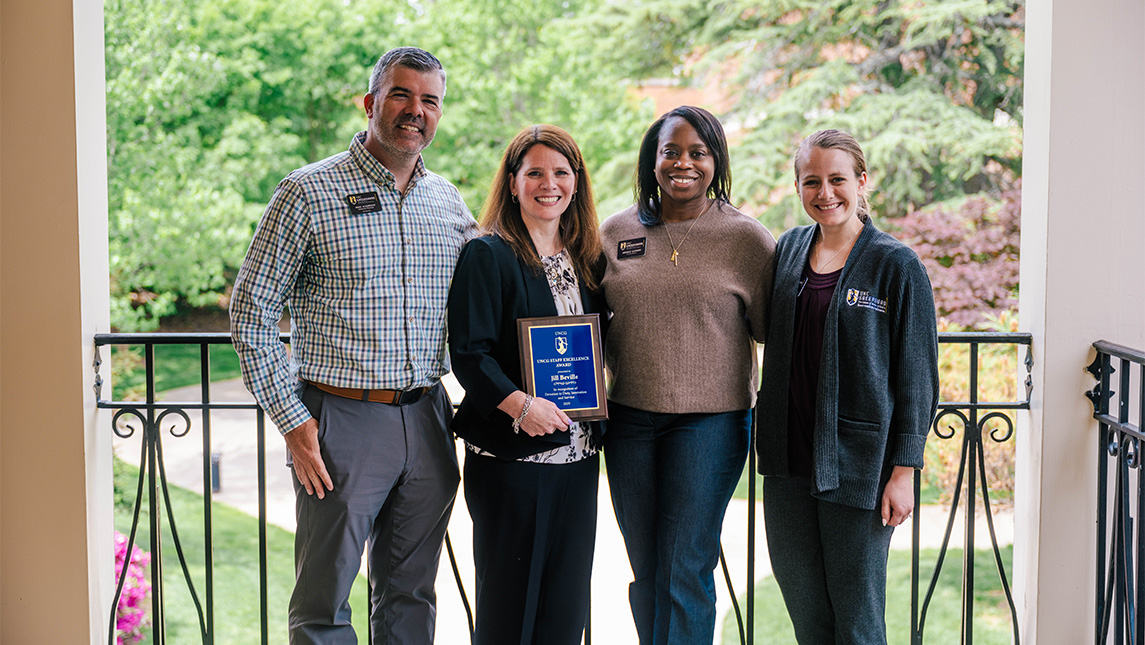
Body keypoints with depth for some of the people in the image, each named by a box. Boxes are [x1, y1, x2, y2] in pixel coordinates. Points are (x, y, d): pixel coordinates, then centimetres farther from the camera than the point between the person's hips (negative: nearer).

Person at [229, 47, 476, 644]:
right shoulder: (307, 193, -6)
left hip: (427, 421, 5)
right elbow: (250, 313, -6)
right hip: (343, 420, -4)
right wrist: (292, 421, -11)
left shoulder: (449, 202, 10)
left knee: (410, 596, 13)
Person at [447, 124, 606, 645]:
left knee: (566, 603, 10)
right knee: (507, 603, 1)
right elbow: (469, 352, -13)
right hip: (510, 457, -6)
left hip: (578, 455, 6)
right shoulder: (486, 255, -6)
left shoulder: (587, 260, 13)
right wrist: (520, 404, -26)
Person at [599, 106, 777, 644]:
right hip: (629, 417, 4)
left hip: (710, 420, -4)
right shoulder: (616, 231, 6)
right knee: (645, 570, 13)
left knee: (685, 572, -4)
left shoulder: (746, 238, -3)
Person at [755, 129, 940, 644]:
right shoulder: (789, 249, 7)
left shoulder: (897, 265, -7)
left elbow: (917, 375, -7)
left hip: (857, 466, -5)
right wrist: (768, 437, 12)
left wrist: (903, 471, -10)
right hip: (789, 462, 5)